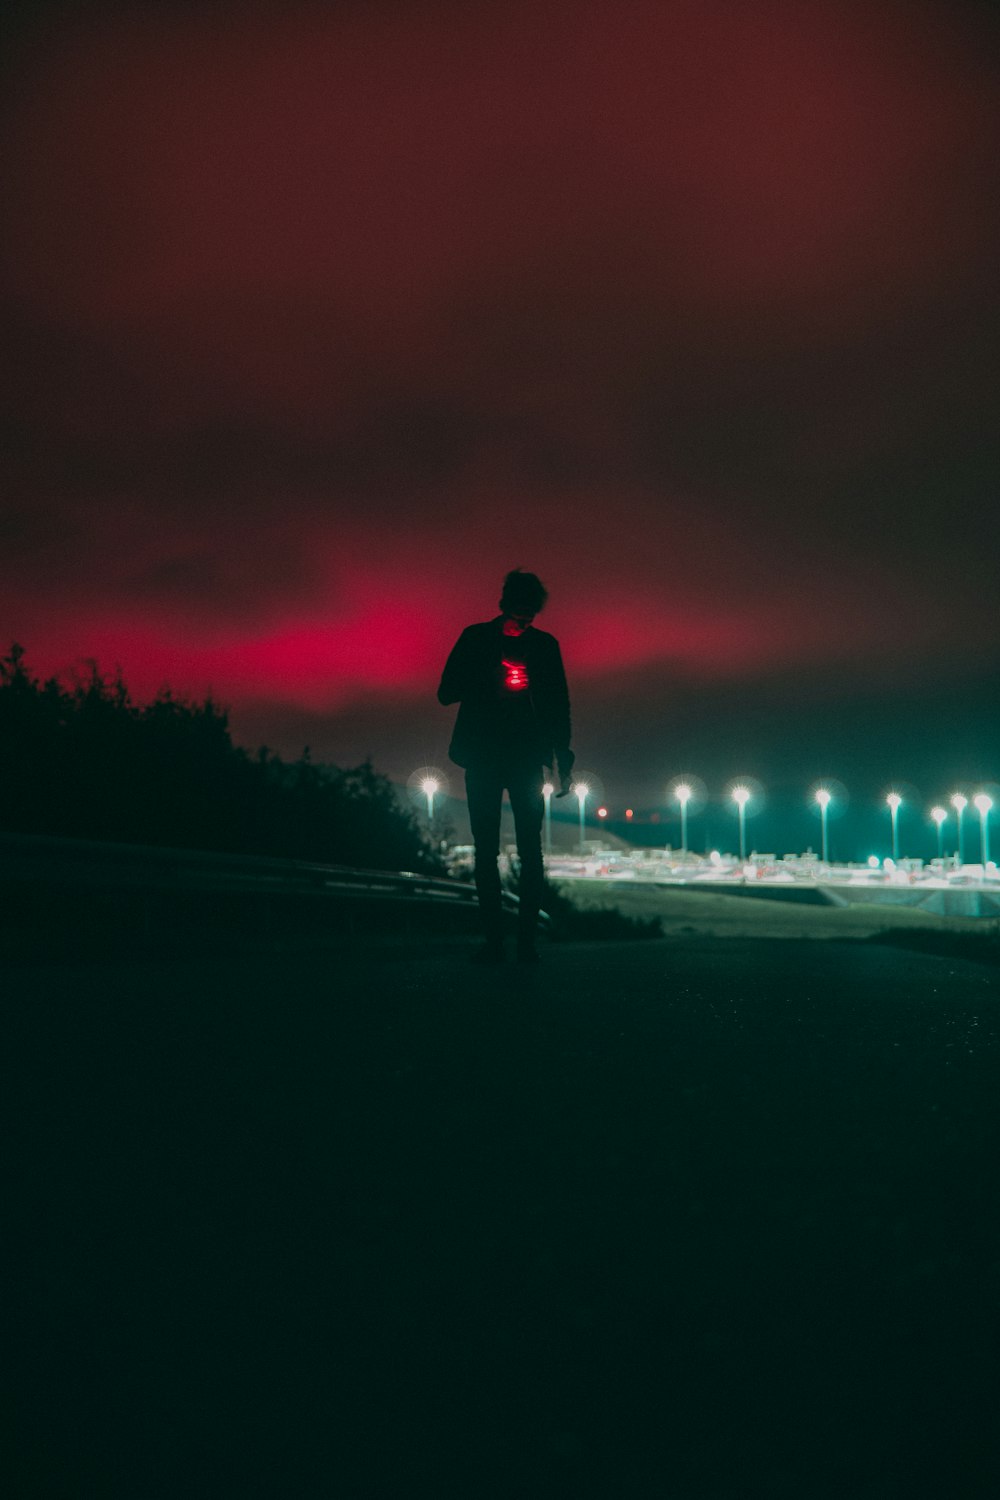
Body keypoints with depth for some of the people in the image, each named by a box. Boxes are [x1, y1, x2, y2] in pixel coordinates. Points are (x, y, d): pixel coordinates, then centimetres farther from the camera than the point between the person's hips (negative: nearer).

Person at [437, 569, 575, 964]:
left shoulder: (545, 645, 7)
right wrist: (491, 680, -15)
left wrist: (563, 762, 3)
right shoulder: (475, 639, 4)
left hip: (527, 757, 0)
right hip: (483, 758, 0)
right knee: (486, 851, -1)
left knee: (530, 851, -4)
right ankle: (493, 941, 1)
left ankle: (527, 939, -3)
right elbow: (446, 693, 1)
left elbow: (559, 708, 9)